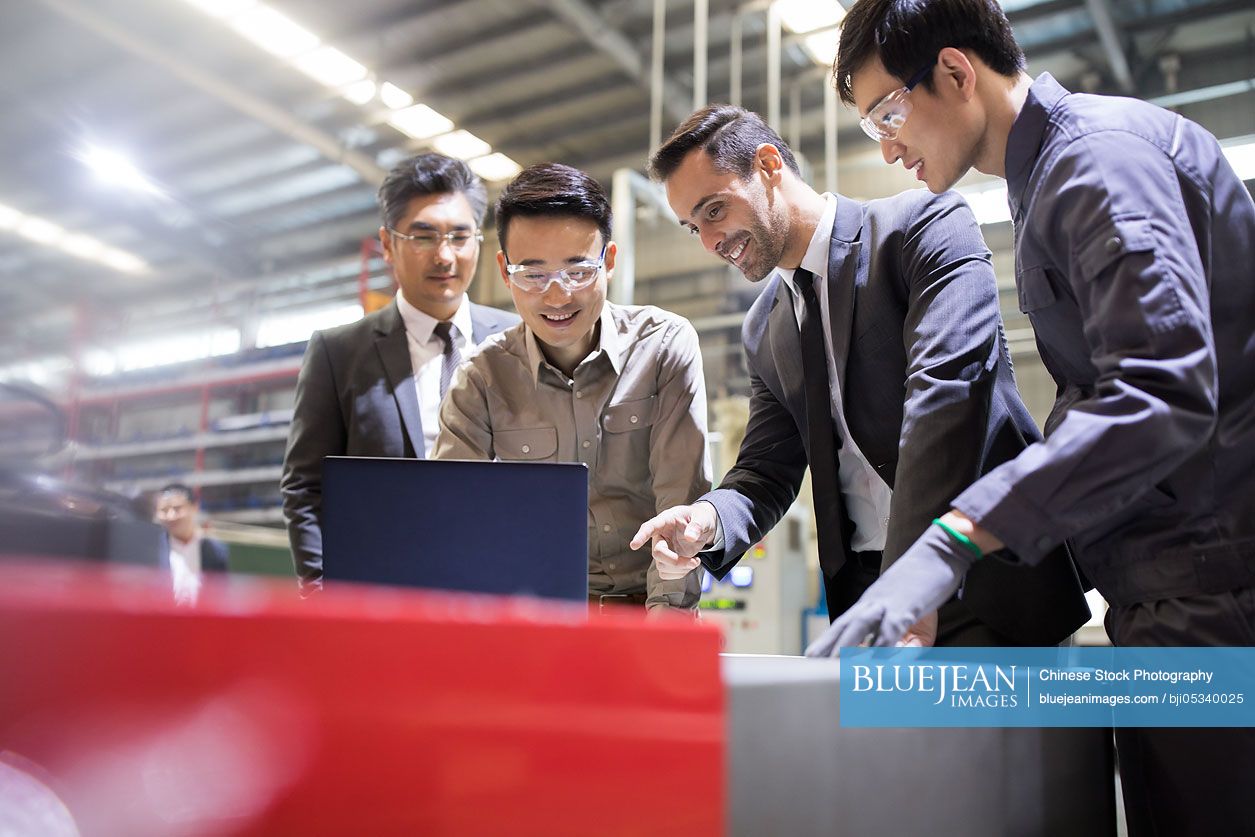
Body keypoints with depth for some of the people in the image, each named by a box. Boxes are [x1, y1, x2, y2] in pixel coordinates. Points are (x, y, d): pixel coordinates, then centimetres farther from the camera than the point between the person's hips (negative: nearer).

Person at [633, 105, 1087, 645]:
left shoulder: (924, 224, -6)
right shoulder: (764, 331, 15)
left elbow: (945, 390, -20)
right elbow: (766, 474, 14)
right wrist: (709, 520, -11)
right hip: (867, 587, 5)